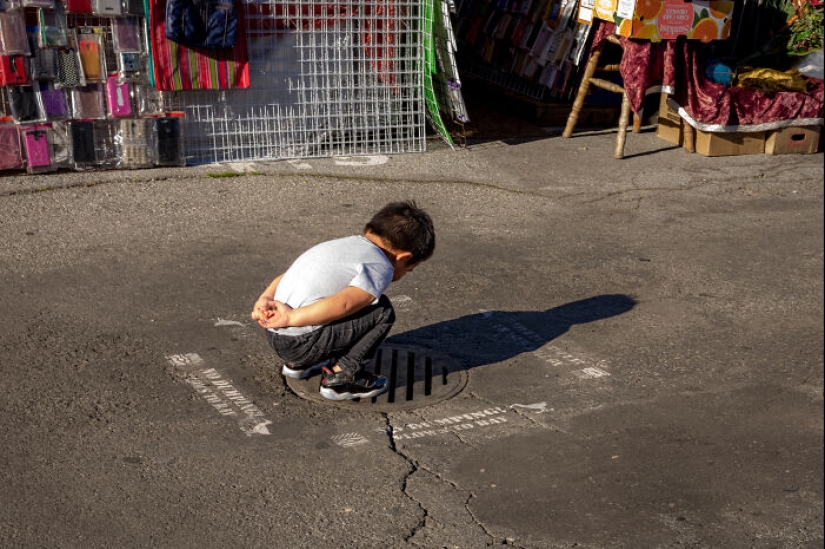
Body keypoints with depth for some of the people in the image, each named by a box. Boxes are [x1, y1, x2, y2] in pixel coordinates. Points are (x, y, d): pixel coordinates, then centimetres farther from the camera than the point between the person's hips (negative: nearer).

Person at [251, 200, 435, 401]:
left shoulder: (338, 245, 20)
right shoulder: (380, 267, -6)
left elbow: (283, 278, 13)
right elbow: (342, 304, -22)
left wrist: (264, 301, -1)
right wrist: (292, 318, -19)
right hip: (302, 344, -9)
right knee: (382, 311, -1)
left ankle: (299, 363, 24)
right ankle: (340, 377, 2)